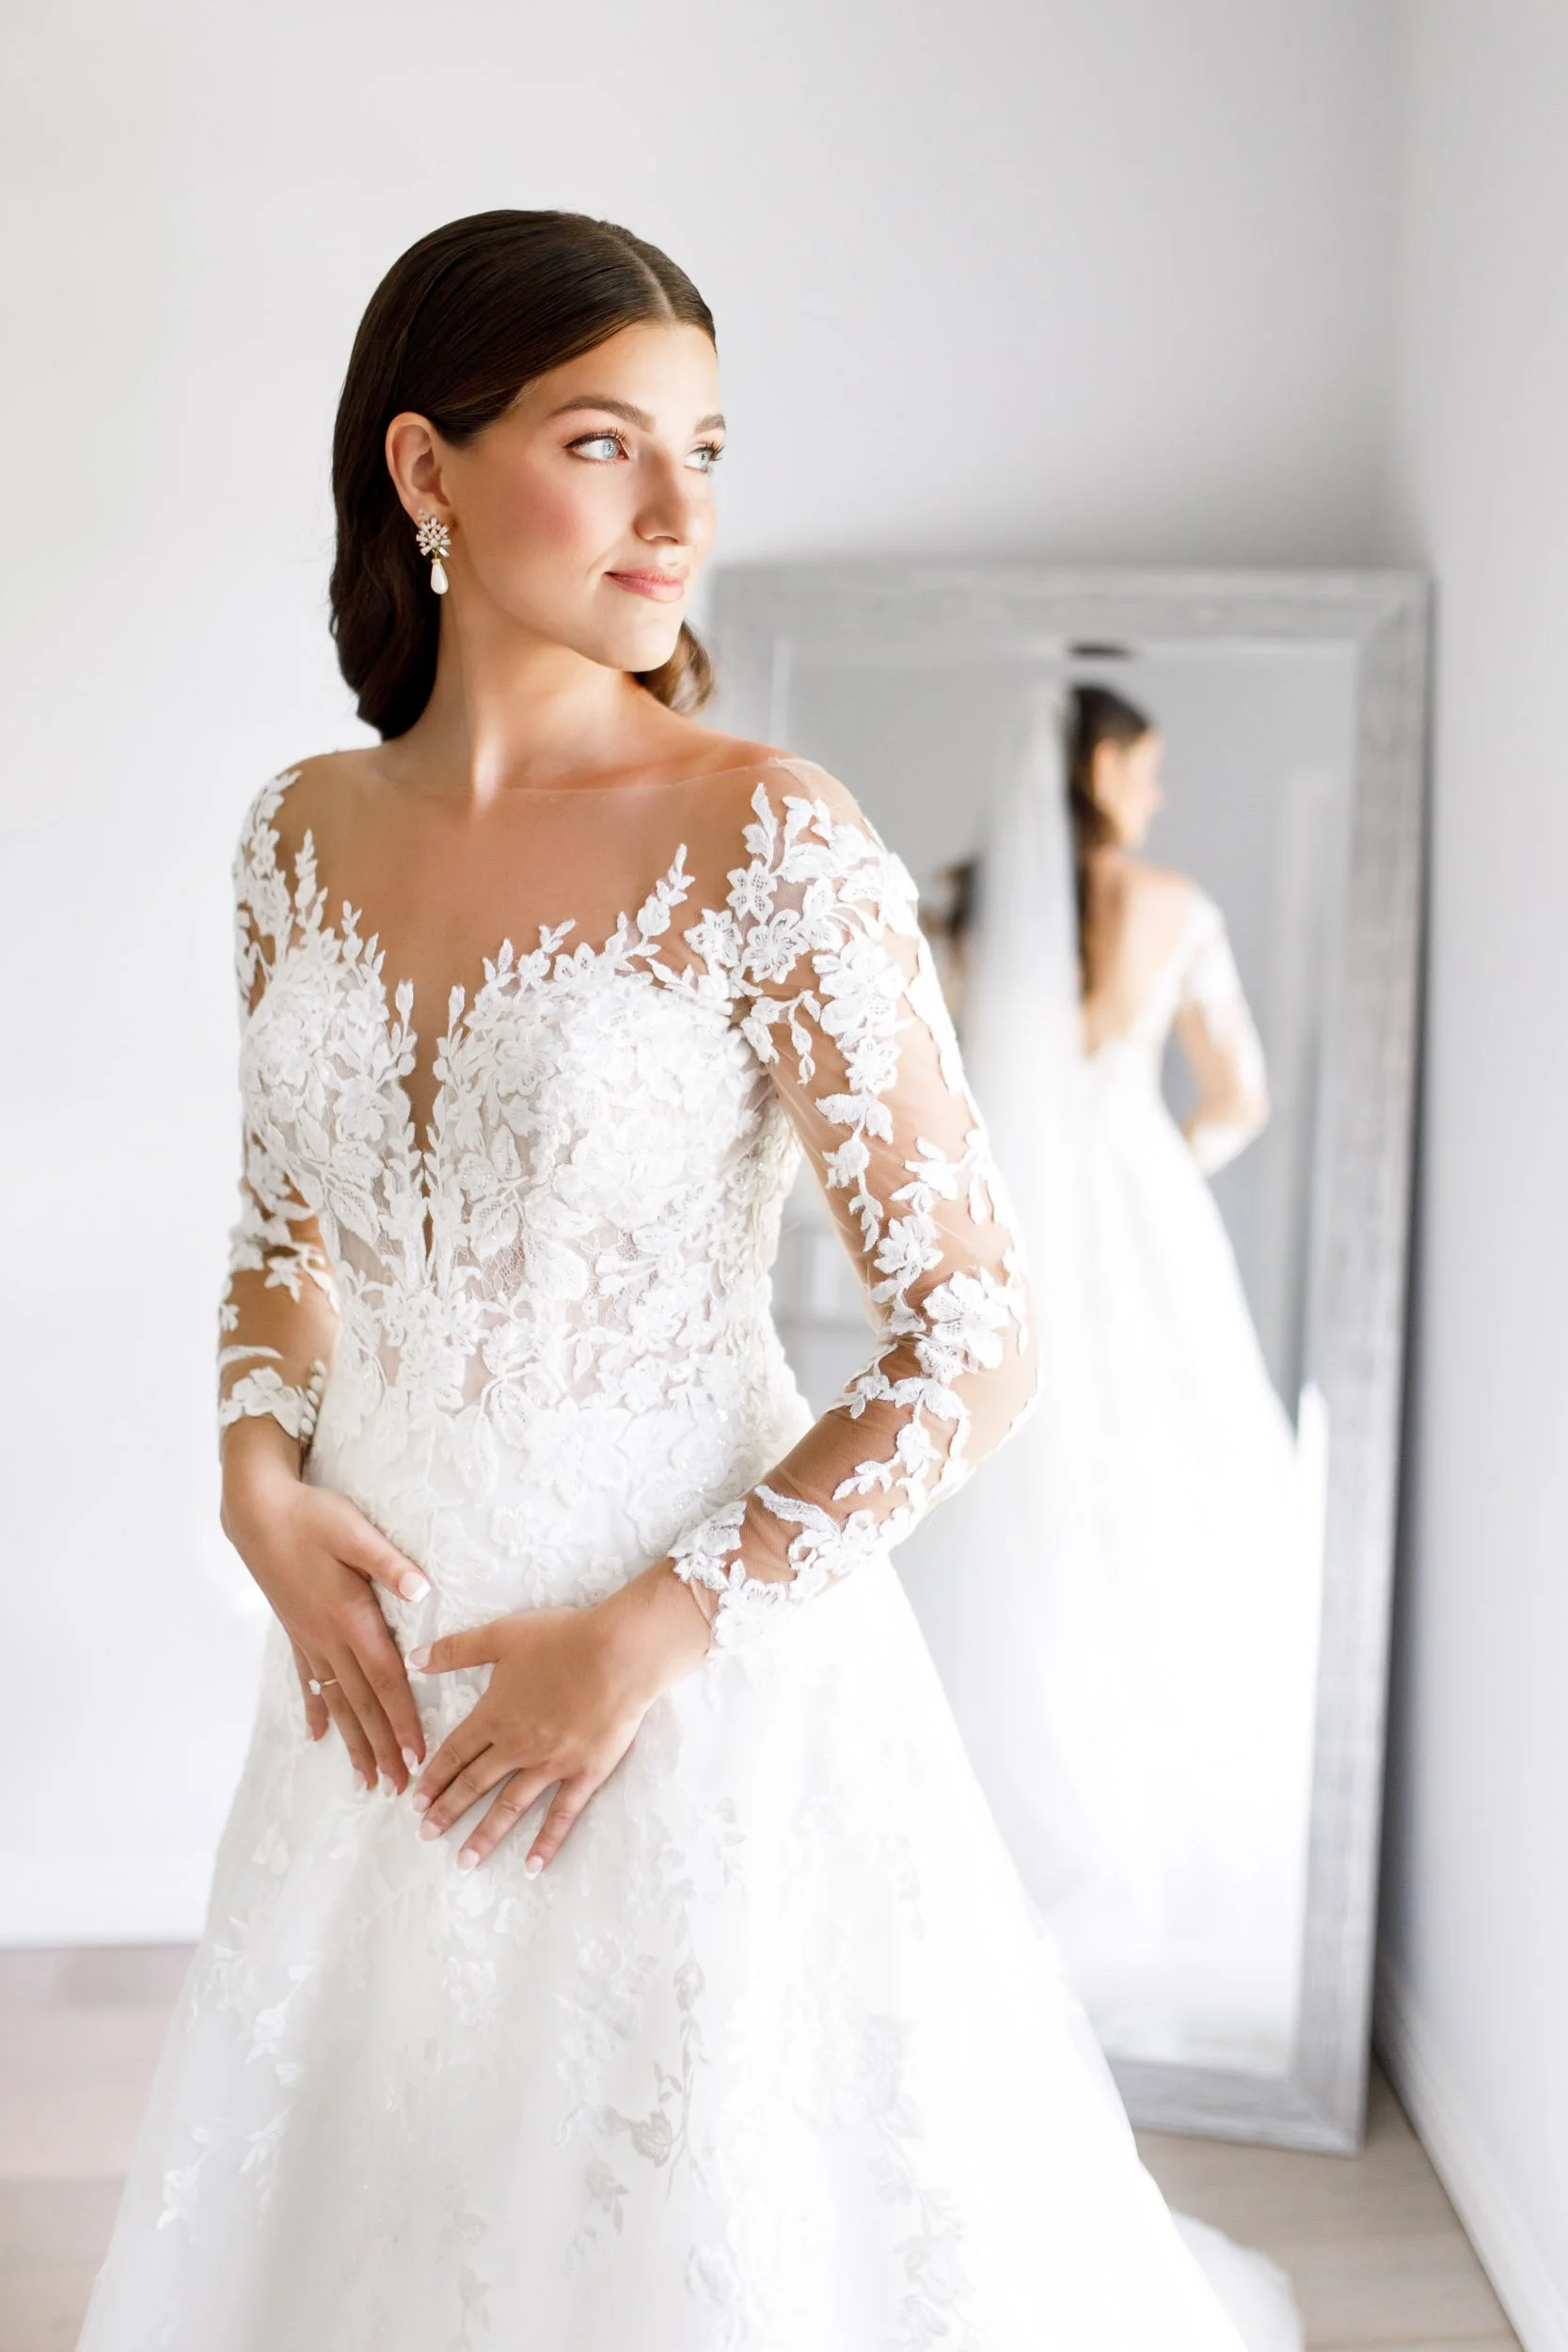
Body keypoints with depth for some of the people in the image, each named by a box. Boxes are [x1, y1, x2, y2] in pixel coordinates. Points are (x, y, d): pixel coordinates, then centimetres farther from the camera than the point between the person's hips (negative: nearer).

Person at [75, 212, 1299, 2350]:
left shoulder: (766, 840, -15)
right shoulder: (307, 833, 0)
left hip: (700, 1673, -4)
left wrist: (661, 1624, -16)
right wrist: (263, 1479, -3)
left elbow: (977, 1345, -14)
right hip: (387, 1656, 5)